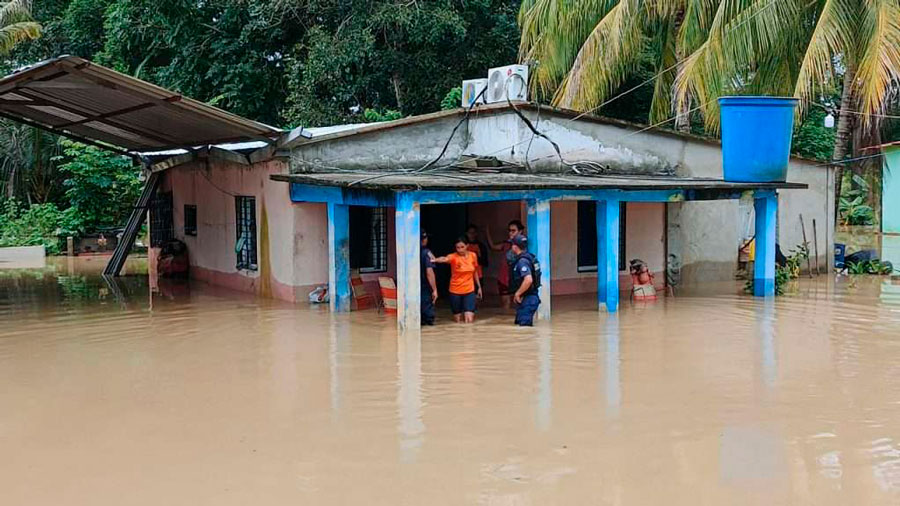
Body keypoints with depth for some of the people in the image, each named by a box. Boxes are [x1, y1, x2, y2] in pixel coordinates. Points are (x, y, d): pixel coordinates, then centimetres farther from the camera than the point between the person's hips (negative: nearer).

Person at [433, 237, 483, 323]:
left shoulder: (473, 256, -1)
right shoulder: (453, 257, -13)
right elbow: (445, 259, -37)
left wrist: (479, 287, 18)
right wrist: (436, 260, -60)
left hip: (469, 291, 2)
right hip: (455, 291, -1)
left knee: (469, 320, -10)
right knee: (458, 321, 7)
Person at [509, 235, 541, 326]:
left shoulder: (522, 261, -19)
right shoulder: (529, 257, 12)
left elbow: (528, 280, -33)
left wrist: (518, 294, -19)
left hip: (527, 299, -11)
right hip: (530, 297, 11)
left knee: (524, 325, -8)